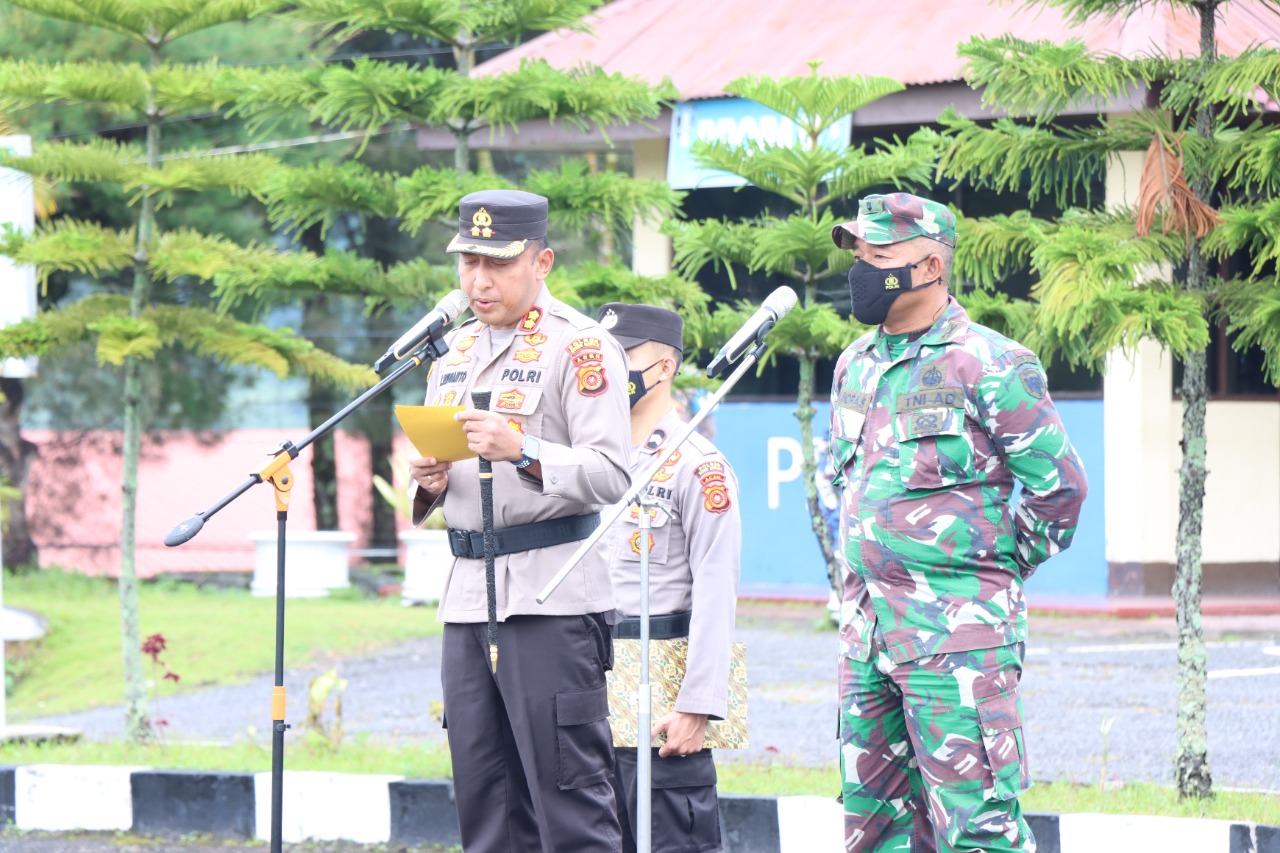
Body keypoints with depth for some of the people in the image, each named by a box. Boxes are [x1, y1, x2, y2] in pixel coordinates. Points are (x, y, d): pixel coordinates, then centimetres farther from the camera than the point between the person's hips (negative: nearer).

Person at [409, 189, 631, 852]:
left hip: (551, 595, -7)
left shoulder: (580, 345, -4)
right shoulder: (455, 350, 19)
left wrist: (522, 450, -27)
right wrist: (429, 482, 4)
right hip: (467, 594, 7)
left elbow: (611, 475, -14)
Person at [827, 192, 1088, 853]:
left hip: (959, 634, -8)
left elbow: (1059, 487, -6)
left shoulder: (987, 365, -9)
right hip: (866, 626, 8)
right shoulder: (856, 365, 14)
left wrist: (993, 570, 1)